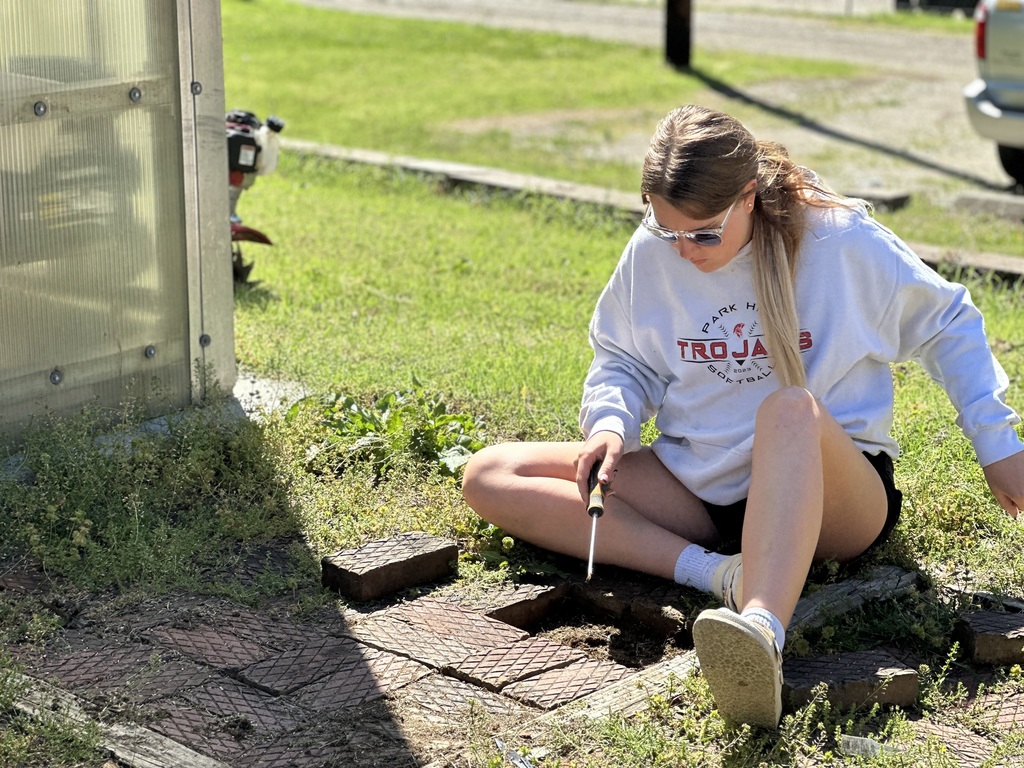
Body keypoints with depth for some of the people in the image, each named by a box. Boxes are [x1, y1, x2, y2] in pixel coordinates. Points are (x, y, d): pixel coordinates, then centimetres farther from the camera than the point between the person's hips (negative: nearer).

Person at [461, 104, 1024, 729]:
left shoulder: (843, 241, -9)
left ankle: (762, 632, -65)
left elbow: (949, 326, 6)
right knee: (489, 477, -13)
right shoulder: (651, 255, -3)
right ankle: (720, 574, -29)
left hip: (834, 494, -4)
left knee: (791, 408, -41)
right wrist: (611, 425, -9)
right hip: (697, 487, 5)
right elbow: (623, 360, 13)